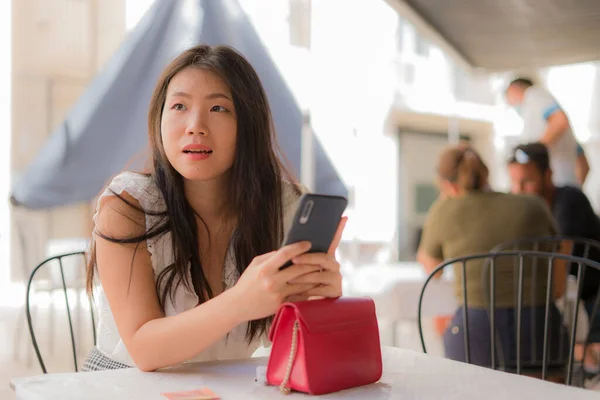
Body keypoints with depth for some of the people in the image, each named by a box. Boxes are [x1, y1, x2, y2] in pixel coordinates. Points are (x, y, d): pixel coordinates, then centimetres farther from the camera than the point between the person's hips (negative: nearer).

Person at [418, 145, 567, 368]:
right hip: (540, 334, 3)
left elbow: (431, 268, 22)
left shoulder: (444, 210, 3)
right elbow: (559, 287, 10)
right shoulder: (533, 207, 7)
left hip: (476, 331, -3)